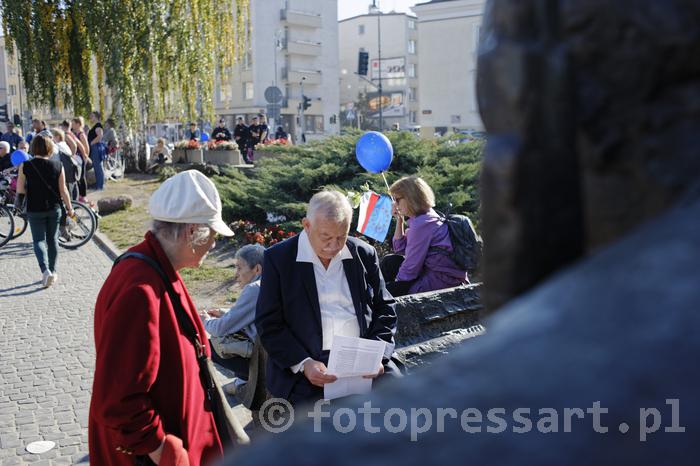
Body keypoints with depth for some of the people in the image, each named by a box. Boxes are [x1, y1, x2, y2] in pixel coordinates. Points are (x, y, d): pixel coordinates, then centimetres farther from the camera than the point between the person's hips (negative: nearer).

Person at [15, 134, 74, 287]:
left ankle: (45, 270, -16)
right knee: (52, 240, 16)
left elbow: (20, 190, -9)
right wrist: (69, 208, 6)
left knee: (39, 240, 5)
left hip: (34, 210, -2)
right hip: (54, 209, 2)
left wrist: (31, 191, 12)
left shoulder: (25, 165, -9)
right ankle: (52, 271, 24)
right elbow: (63, 190, -5)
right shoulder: (57, 165, -7)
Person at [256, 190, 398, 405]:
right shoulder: (278, 258, 1)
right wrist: (303, 364, -15)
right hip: (306, 366, -3)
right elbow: (269, 325, -1)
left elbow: (385, 310, 15)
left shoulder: (364, 254, 10)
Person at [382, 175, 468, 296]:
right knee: (390, 262, 17)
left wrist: (396, 283, -1)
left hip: (440, 281, -10)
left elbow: (410, 269, -17)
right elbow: (400, 249, 15)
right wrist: (399, 219, 7)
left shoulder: (421, 225, -20)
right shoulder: (427, 216, 8)